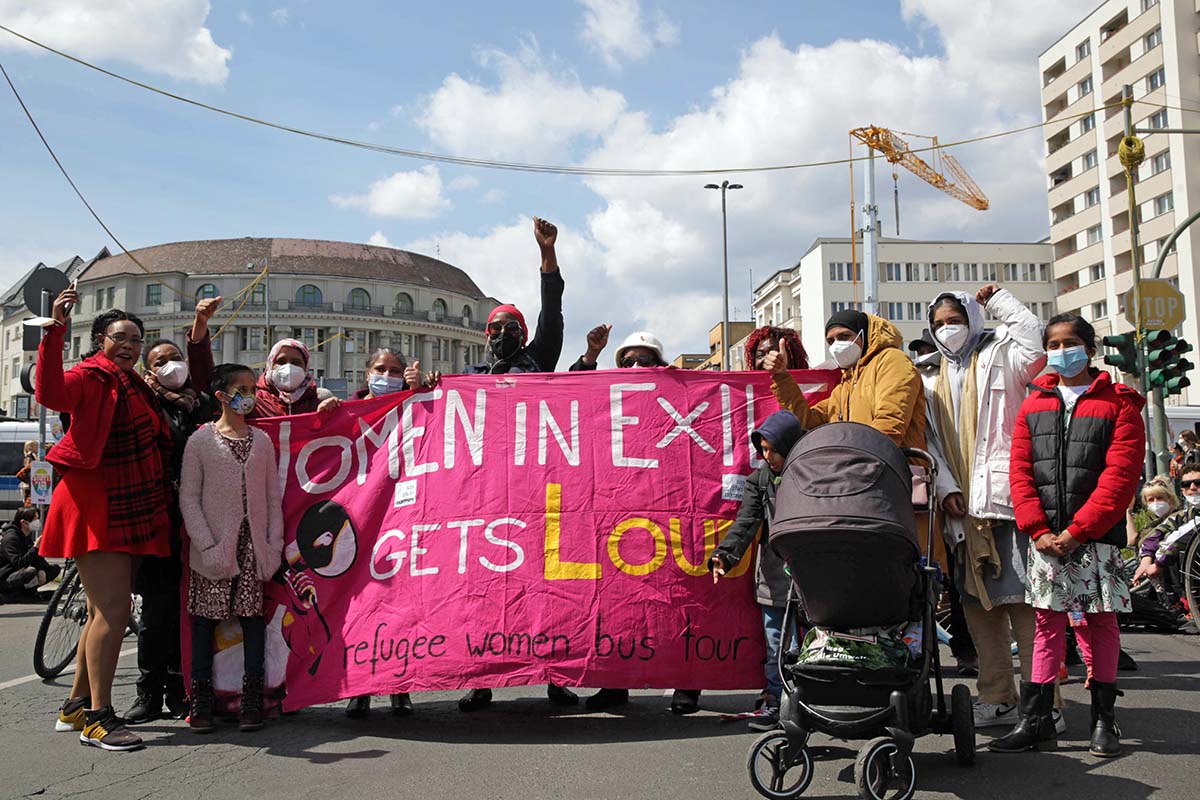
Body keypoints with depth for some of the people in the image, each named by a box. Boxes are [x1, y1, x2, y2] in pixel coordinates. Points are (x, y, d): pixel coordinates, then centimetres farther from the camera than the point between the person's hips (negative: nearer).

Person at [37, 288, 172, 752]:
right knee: (113, 610, -14)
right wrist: (55, 331, -36)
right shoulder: (92, 376, -7)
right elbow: (51, 394, -31)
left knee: (105, 612, 14)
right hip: (97, 505, -9)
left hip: (130, 509, 9)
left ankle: (76, 706, 24)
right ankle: (98, 717, -10)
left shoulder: (133, 385, 19)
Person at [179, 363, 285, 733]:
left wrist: (275, 544, 1)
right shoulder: (201, 440, 1)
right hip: (214, 547, -2)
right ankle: (201, 702, 8)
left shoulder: (262, 440, 10)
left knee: (253, 618, 1)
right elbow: (188, 498, -2)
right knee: (205, 619, 1)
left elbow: (273, 497, 11)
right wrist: (207, 545, -11)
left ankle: (251, 702, 6)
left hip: (254, 545, 3)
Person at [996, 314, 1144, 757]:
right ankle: (1036, 721, 8)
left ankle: (1104, 720, 15)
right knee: (1047, 623, 5)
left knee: (1099, 622, 4)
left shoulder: (1118, 404, 1)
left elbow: (1120, 476, -8)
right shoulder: (1034, 405, 11)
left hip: (1095, 536, -2)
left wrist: (1078, 530, -14)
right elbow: (1020, 472, 5)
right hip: (1045, 537, 3)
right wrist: (1038, 529, -7)